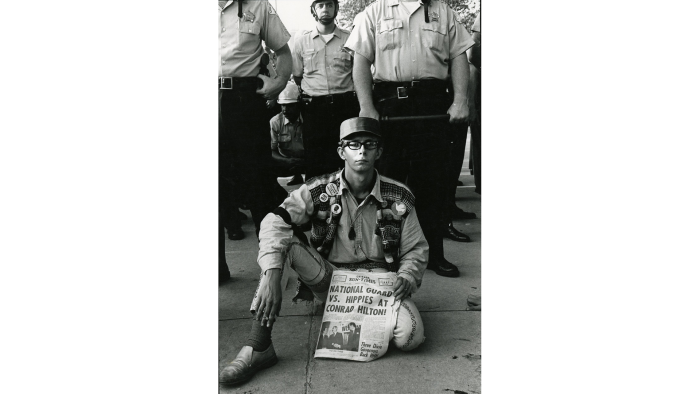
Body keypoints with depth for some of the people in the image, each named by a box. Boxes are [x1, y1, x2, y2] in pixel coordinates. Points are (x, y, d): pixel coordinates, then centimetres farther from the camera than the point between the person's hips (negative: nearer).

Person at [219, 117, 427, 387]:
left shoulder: (399, 197, -6)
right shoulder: (319, 190, -10)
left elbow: (416, 249, 3)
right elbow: (274, 222, -24)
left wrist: (407, 278, -19)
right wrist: (271, 276, -38)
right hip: (329, 278, 1)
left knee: (411, 338, -29)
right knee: (284, 244, -25)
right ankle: (258, 347, -24)